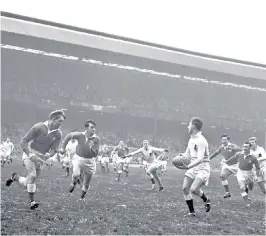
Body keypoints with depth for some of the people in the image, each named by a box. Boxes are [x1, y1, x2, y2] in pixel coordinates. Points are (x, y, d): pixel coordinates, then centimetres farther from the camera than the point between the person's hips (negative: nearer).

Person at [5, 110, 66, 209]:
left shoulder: (58, 134, -5)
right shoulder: (38, 127, -16)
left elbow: (54, 150, 0)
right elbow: (23, 142, -13)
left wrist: (47, 155, -23)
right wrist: (30, 155, -26)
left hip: (42, 157, 4)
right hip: (30, 153, -4)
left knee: (27, 183, 5)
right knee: (32, 175, -25)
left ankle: (15, 177, 35)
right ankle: (32, 202, -17)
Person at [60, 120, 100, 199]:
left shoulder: (96, 139, -18)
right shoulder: (80, 135, -17)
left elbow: (95, 154, -15)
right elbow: (69, 135, 2)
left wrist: (91, 148, -35)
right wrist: (63, 147, 4)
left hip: (89, 161, 0)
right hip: (78, 158, 0)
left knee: (86, 183, 11)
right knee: (76, 174, -27)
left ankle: (84, 191, 48)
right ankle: (74, 182, 11)